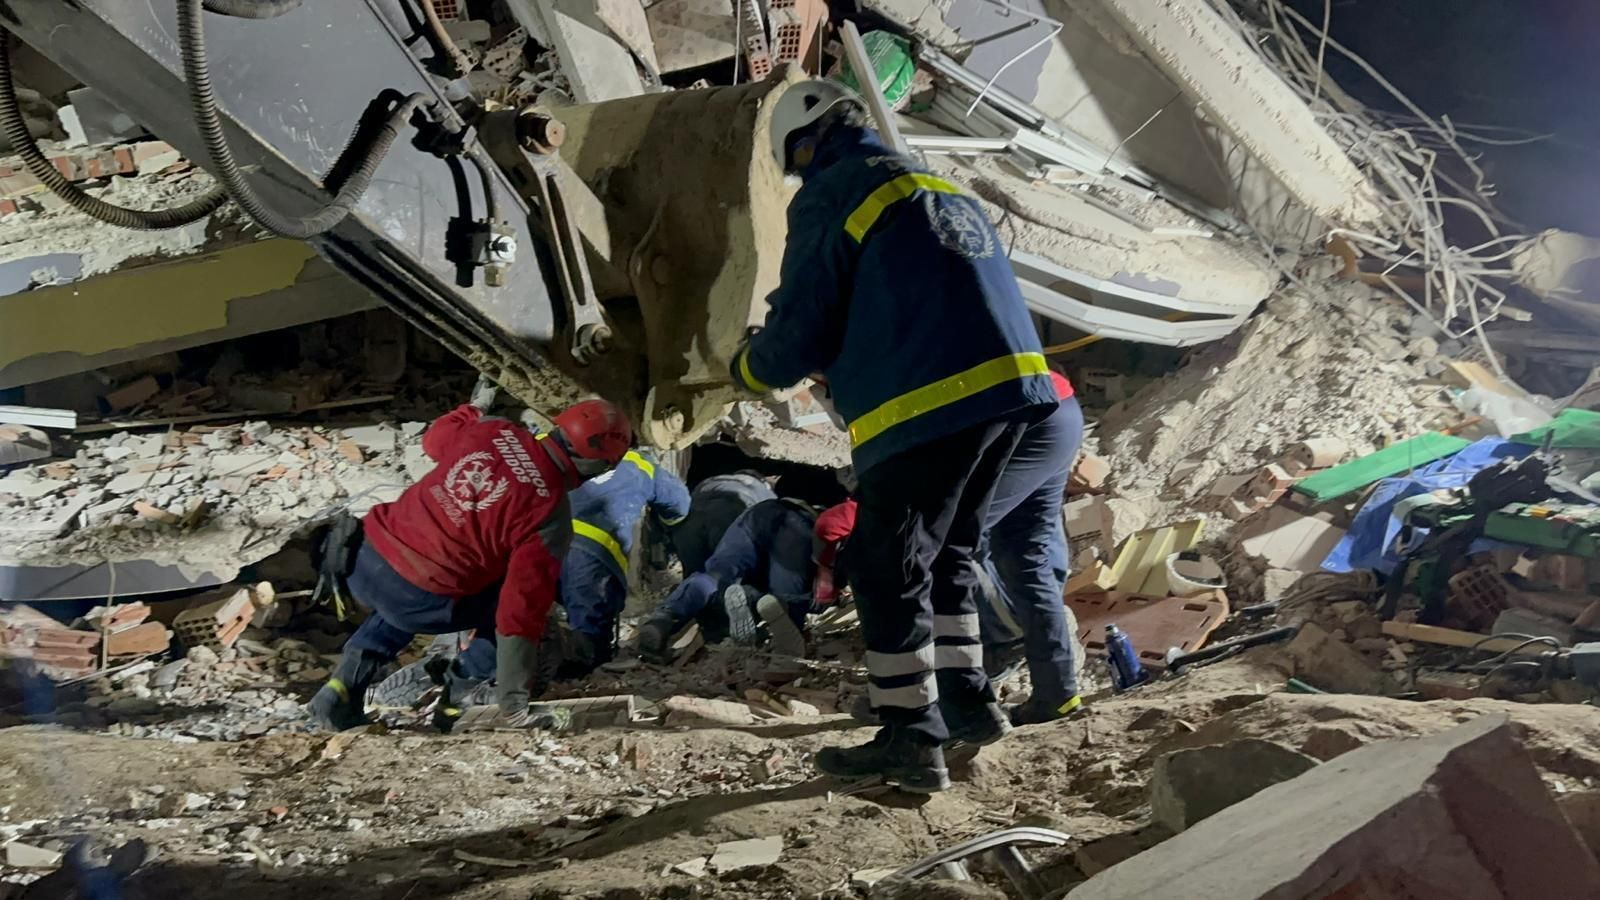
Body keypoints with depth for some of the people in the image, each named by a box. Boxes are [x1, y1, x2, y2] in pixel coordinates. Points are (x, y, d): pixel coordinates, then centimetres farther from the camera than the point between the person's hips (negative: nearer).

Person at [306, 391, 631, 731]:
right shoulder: (551, 515, -14)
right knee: (508, 602, 16)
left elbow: (434, 439, 24)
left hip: (363, 559, 6)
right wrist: (513, 696, -8)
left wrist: (472, 409, 45)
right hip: (419, 599, -6)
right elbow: (523, 605, -15)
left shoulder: (494, 430, 2)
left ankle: (345, 684, 23)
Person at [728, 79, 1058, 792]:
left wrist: (749, 369, 16)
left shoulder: (829, 196, -1)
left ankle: (912, 740, 7)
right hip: (1012, 387, 9)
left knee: (890, 571, 2)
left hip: (927, 407, -8)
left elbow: (798, 335, -4)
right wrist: (834, 365, 33)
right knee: (947, 554, 22)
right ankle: (967, 701, 29)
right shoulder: (942, 189, 25)